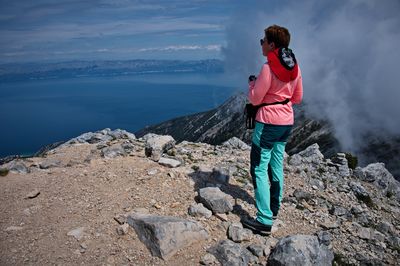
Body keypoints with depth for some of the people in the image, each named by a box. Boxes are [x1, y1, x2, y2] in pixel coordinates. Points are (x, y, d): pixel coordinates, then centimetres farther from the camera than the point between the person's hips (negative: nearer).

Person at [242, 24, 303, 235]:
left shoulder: (268, 68, -17)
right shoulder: (295, 67, 7)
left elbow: (255, 99, -13)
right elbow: (297, 98, 14)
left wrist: (252, 83, 5)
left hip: (268, 123, -8)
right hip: (287, 122, 8)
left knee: (259, 169, -4)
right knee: (277, 166, 19)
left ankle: (264, 220, -5)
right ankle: (274, 209, 33)